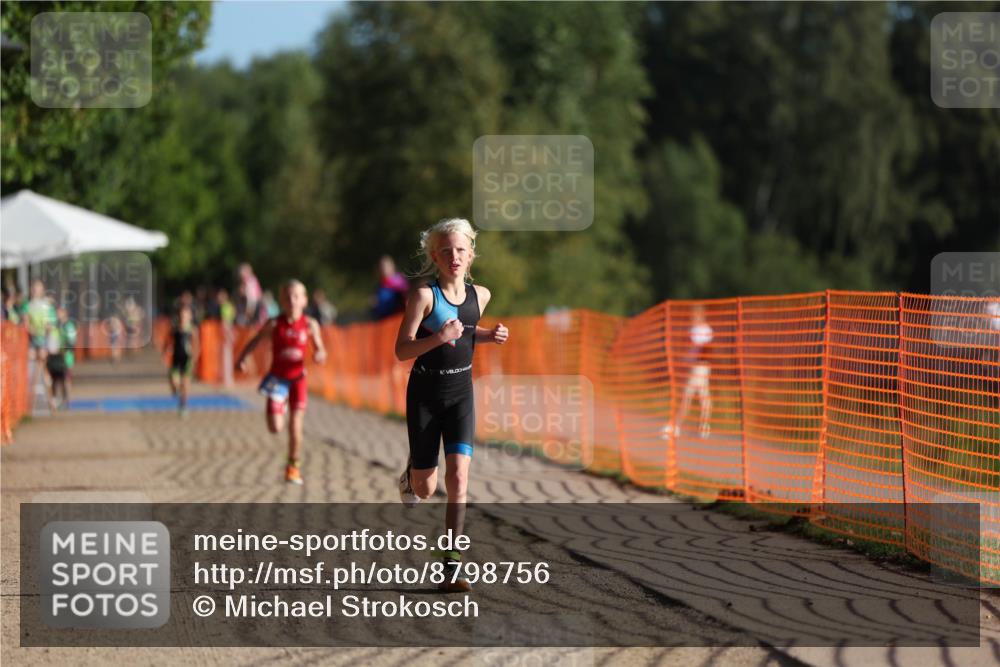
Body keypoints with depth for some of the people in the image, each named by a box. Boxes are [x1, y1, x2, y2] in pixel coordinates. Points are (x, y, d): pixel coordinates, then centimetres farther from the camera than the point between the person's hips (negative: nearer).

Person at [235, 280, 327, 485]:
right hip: (277, 378, 0)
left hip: (298, 378, 0)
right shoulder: (274, 324, -7)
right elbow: (255, 341, 1)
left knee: (295, 425, -4)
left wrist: (319, 355, -22)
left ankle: (294, 467, 15)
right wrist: (241, 358, -14)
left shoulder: (310, 325, -5)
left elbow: (320, 350, 2)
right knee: (275, 428, -7)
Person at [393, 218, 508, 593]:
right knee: (424, 488, 8)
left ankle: (451, 564, -13)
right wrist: (439, 338, -32)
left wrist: (489, 336, 1)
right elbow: (401, 351, -17)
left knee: (458, 473, -15)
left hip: (461, 394, 3)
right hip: (425, 393, -3)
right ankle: (411, 473, 49)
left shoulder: (480, 295, 1)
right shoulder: (424, 295, -15)